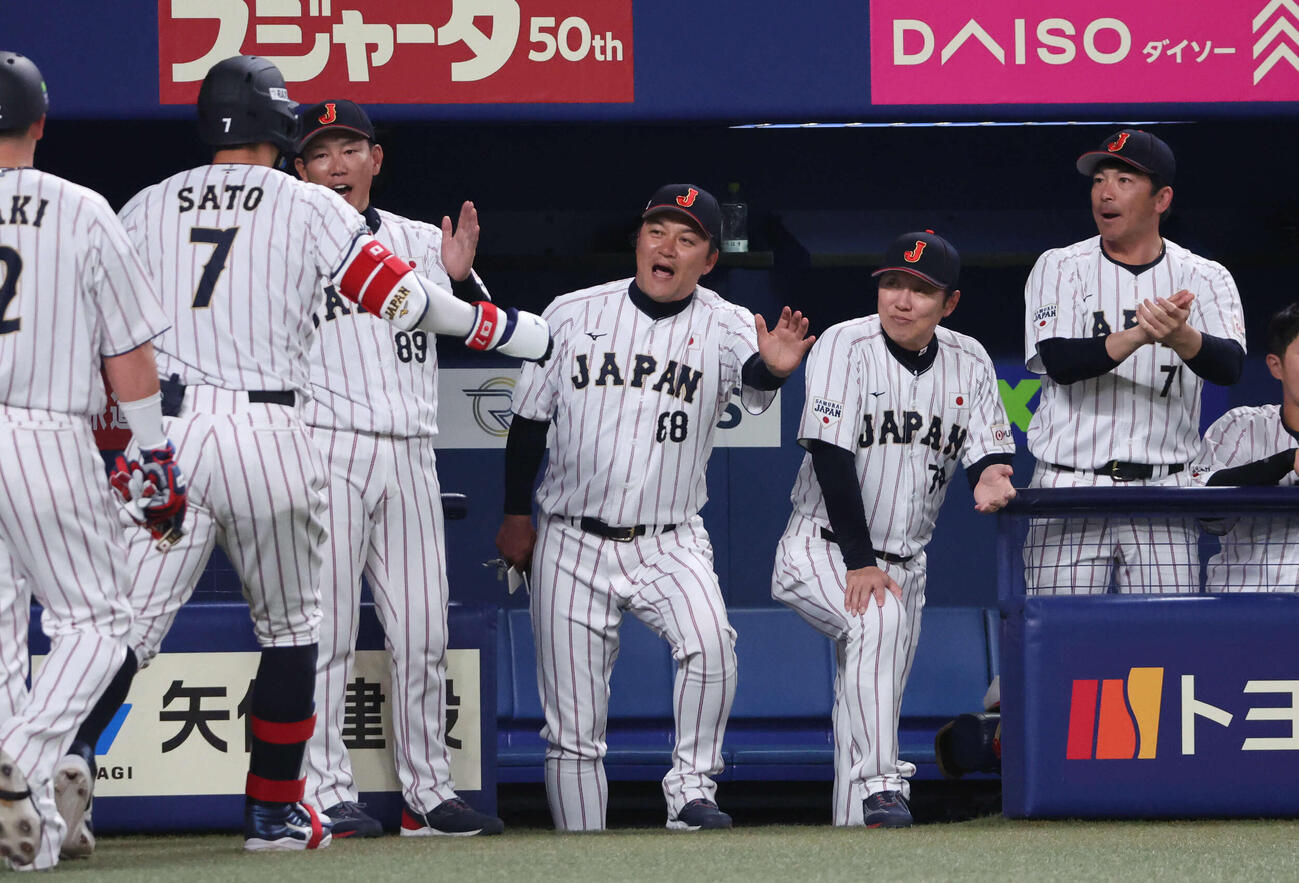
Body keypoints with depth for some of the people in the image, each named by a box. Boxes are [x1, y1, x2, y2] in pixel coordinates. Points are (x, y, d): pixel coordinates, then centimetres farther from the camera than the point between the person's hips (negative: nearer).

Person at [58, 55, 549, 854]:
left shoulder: (146, 208, 11)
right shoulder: (311, 208, 4)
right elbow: (403, 299, -2)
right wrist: (513, 331, 9)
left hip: (163, 430, 2)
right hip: (269, 436, -2)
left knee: (132, 618, -3)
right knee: (290, 627, 16)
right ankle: (275, 809, 21)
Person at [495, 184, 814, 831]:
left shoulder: (725, 326, -3)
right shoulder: (572, 314, 2)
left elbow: (753, 383, -26)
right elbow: (530, 418, 10)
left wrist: (773, 368, -49)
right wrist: (516, 515, 6)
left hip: (671, 545, -1)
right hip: (572, 545, 1)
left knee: (709, 639, -30)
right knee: (573, 726, 1)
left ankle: (691, 790, -18)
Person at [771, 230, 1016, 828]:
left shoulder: (969, 363, 3)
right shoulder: (845, 347, -12)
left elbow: (990, 452, 4)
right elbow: (831, 456, -18)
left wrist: (990, 480, -23)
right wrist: (859, 562, -25)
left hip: (904, 564, 6)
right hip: (822, 549, -6)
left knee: (868, 706, 4)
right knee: (875, 619, -33)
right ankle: (880, 789, -37)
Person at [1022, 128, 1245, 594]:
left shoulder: (1205, 279, 6)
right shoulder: (1060, 268, 5)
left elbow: (1229, 367, -12)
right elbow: (1059, 362, -12)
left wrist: (1179, 337, -34)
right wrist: (1139, 335, -28)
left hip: (1163, 491, 1)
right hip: (1070, 484, -1)